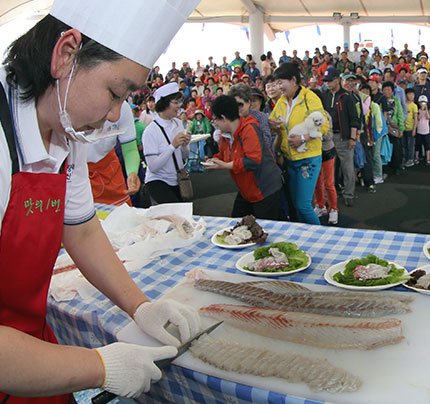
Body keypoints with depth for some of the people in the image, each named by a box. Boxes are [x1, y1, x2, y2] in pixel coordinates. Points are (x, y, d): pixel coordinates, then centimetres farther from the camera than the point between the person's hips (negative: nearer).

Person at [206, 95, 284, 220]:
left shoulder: (249, 129, -23)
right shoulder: (226, 134, 7)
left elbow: (253, 160, -32)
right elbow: (223, 154, 25)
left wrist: (226, 166, -26)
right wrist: (215, 159, 2)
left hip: (265, 191, -9)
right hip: (246, 192, 9)